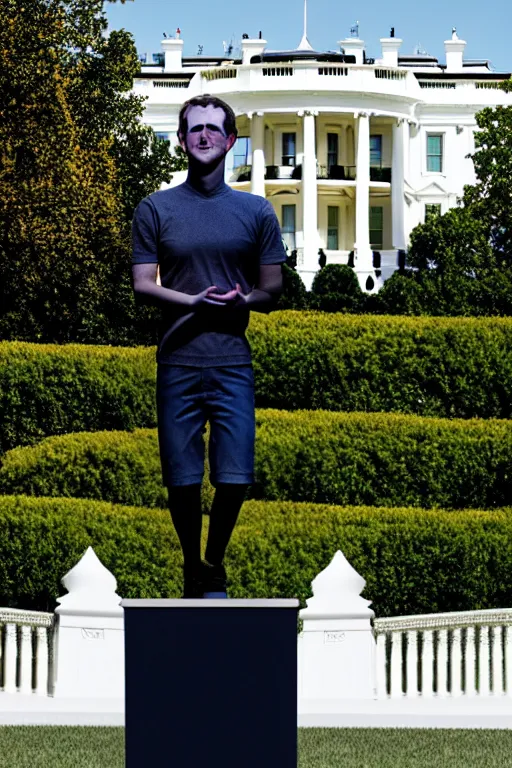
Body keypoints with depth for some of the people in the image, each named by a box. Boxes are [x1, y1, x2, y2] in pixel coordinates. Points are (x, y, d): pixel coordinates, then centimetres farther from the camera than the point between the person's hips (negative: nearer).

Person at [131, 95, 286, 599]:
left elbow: (272, 289, 11)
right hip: (177, 363, 0)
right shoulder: (155, 210, 6)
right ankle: (191, 567, 22)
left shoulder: (256, 212, 9)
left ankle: (215, 564, 18)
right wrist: (194, 302, -15)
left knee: (234, 478, -6)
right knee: (182, 480, 1)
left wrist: (244, 300, -10)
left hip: (232, 364, 0)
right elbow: (142, 287, 1)